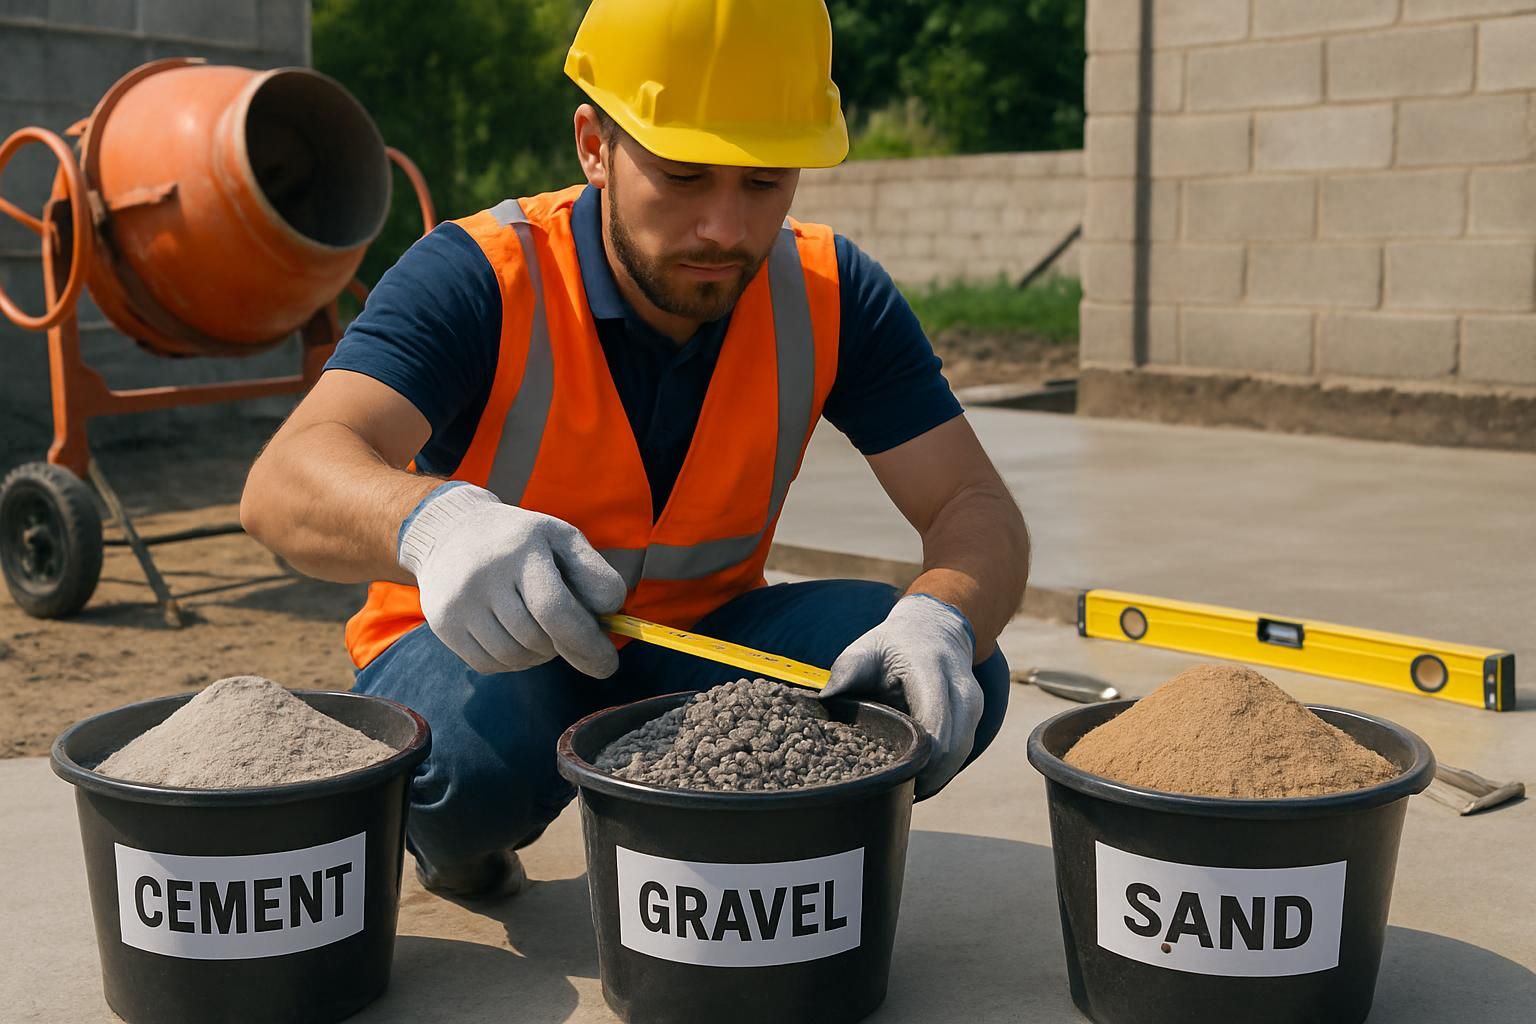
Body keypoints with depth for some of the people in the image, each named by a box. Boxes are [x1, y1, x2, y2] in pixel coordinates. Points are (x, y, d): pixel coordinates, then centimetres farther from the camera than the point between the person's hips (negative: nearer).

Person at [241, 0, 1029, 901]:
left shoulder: (828, 297, -12)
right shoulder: (480, 280, -23)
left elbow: (978, 508, -14)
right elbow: (286, 483, -36)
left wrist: (939, 620, -39)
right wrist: (434, 522, -60)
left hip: (701, 639, 3)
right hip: (490, 648, -3)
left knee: (951, 688, -21)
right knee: (471, 756, -38)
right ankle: (460, 836, 2)